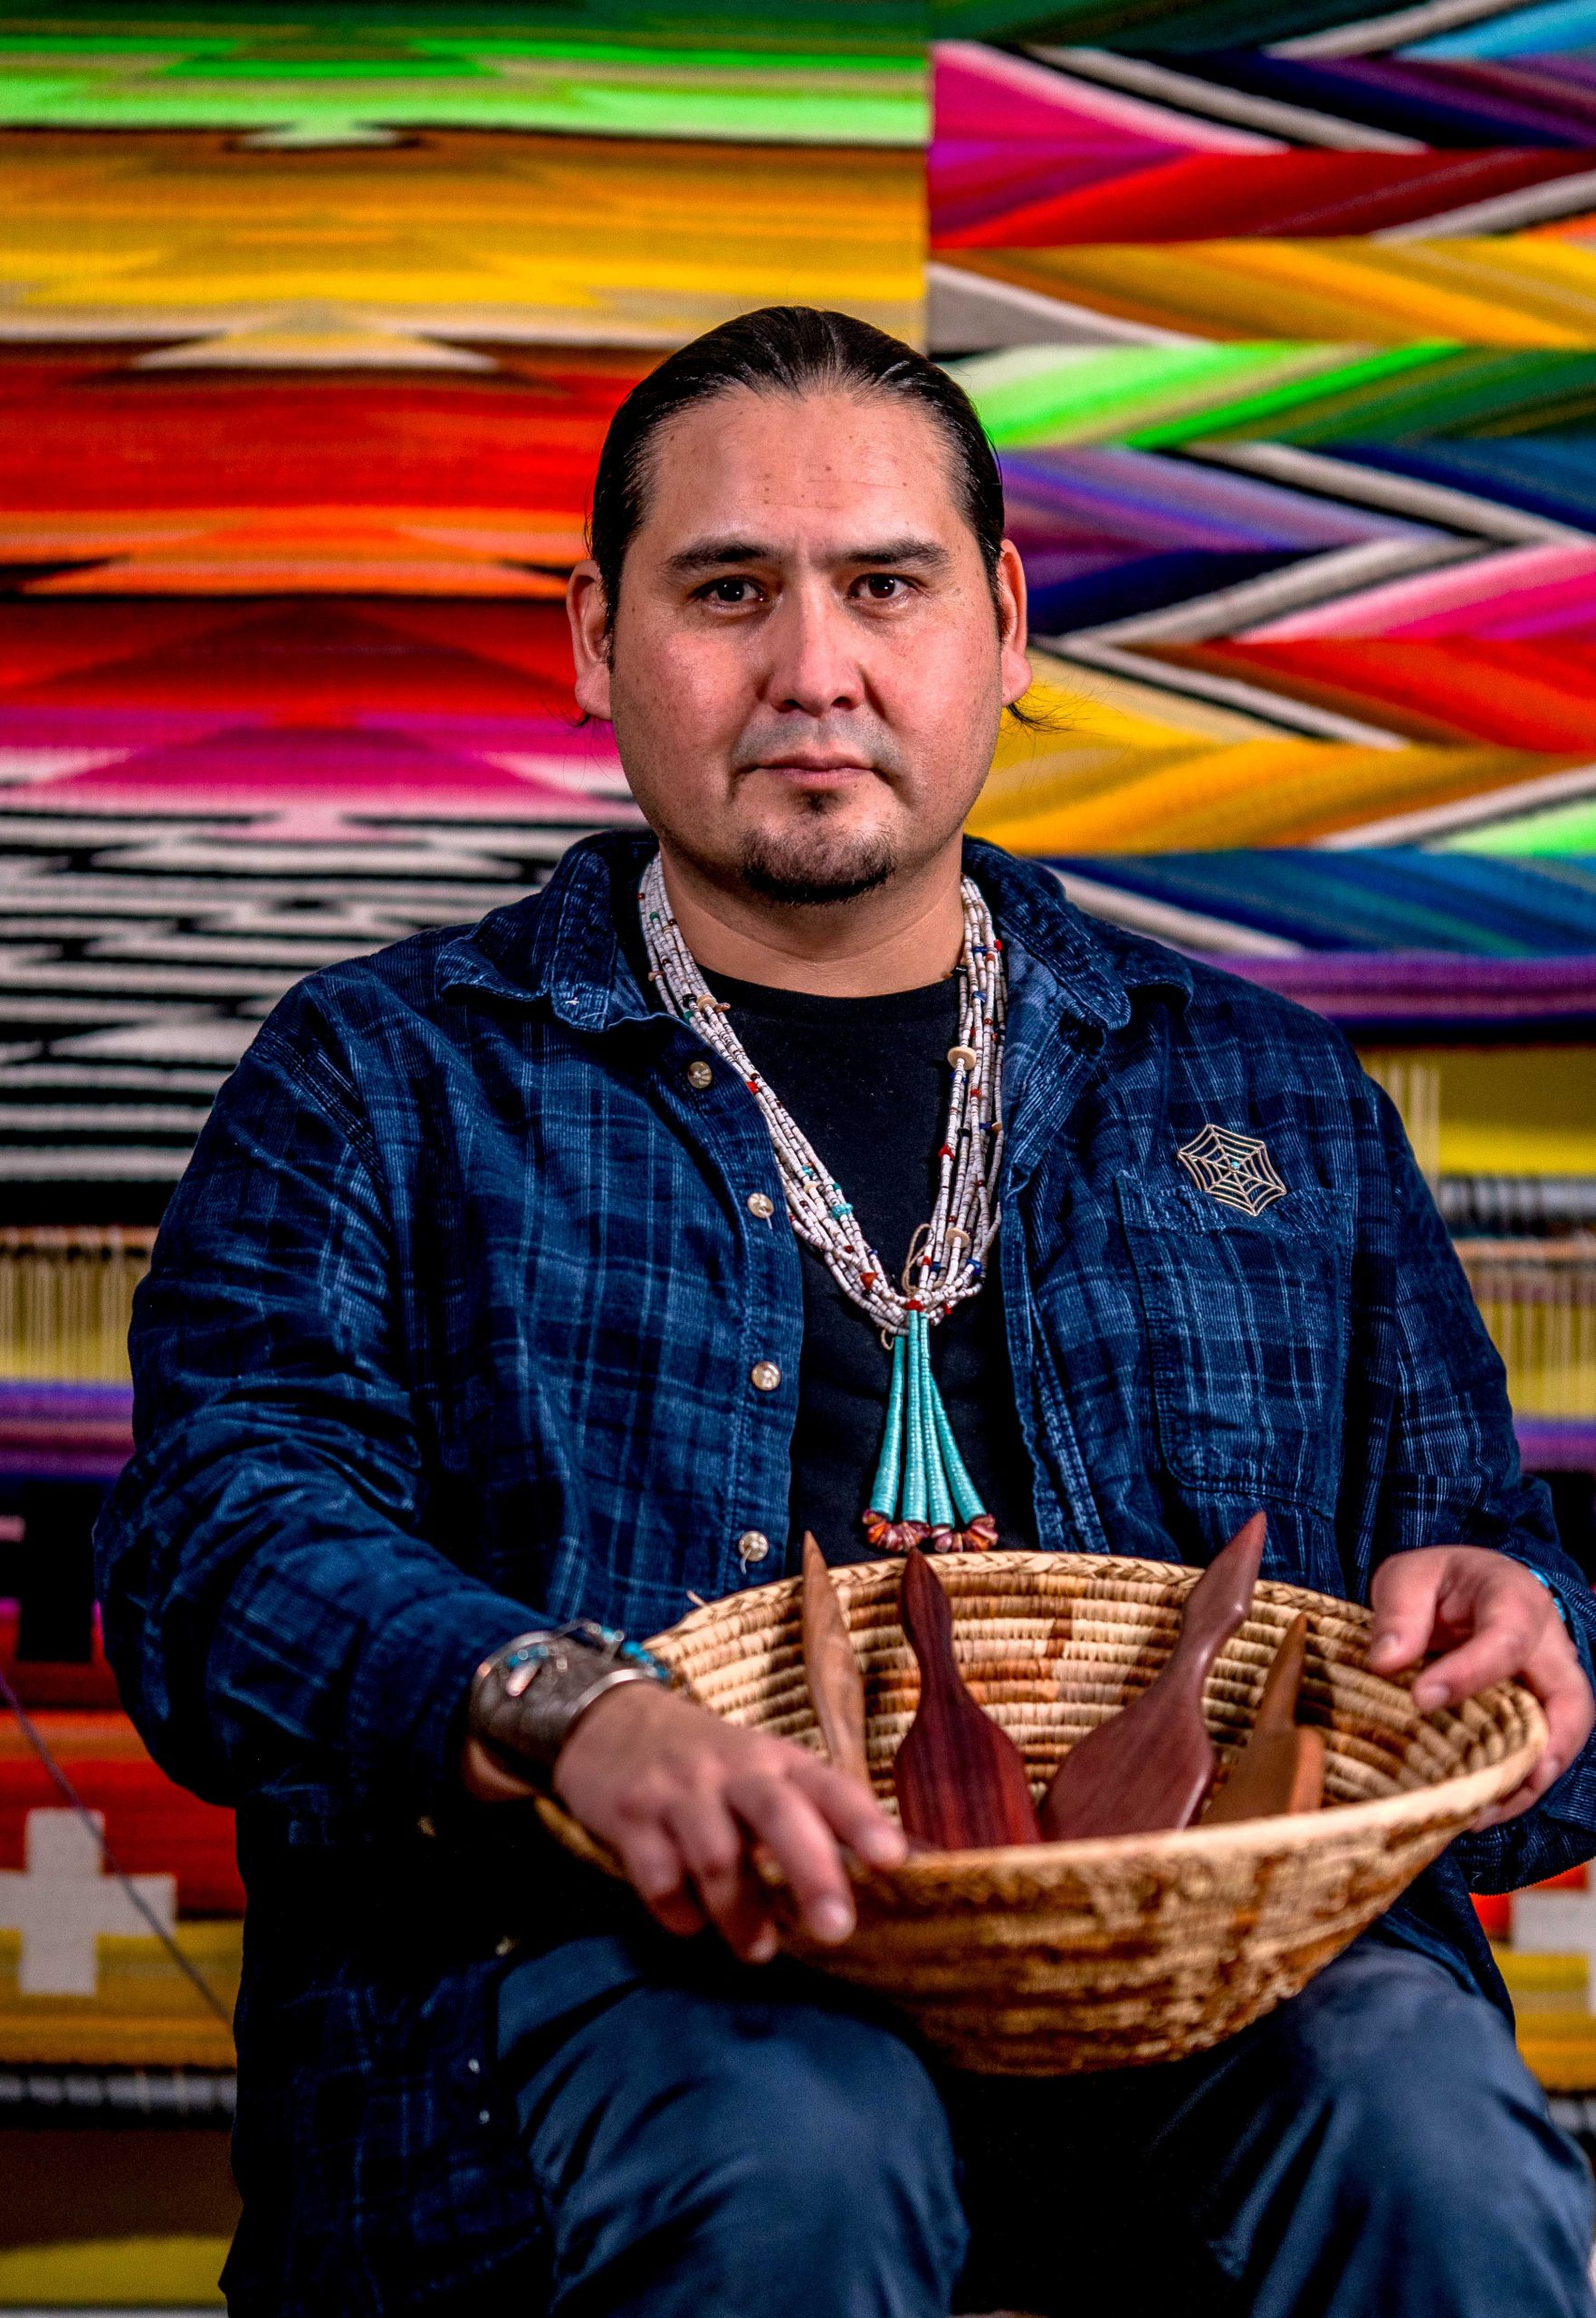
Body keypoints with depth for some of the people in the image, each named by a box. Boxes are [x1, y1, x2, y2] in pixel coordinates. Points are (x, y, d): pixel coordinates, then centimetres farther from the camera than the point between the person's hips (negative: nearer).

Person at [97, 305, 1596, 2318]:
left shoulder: (1268, 1097, 24)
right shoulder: (385, 1083, 14)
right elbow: (222, 1529, -1)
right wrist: (567, 1714, -24)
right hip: (629, 1955, -1)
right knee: (791, 2152, -35)